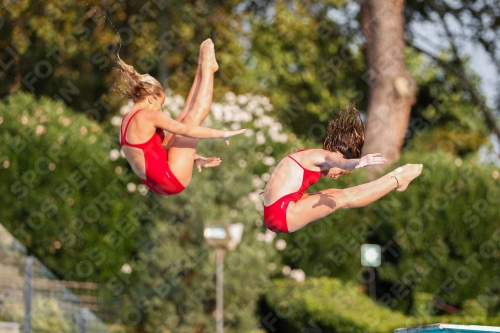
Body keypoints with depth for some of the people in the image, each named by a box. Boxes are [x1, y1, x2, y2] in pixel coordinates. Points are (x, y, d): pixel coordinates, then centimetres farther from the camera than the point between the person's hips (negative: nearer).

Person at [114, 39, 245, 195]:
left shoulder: (127, 120, 14)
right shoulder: (148, 117, -15)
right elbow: (187, 131, -16)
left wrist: (194, 158, 22)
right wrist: (222, 134, -9)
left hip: (159, 184, 9)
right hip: (173, 179, -9)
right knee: (193, 117, -1)